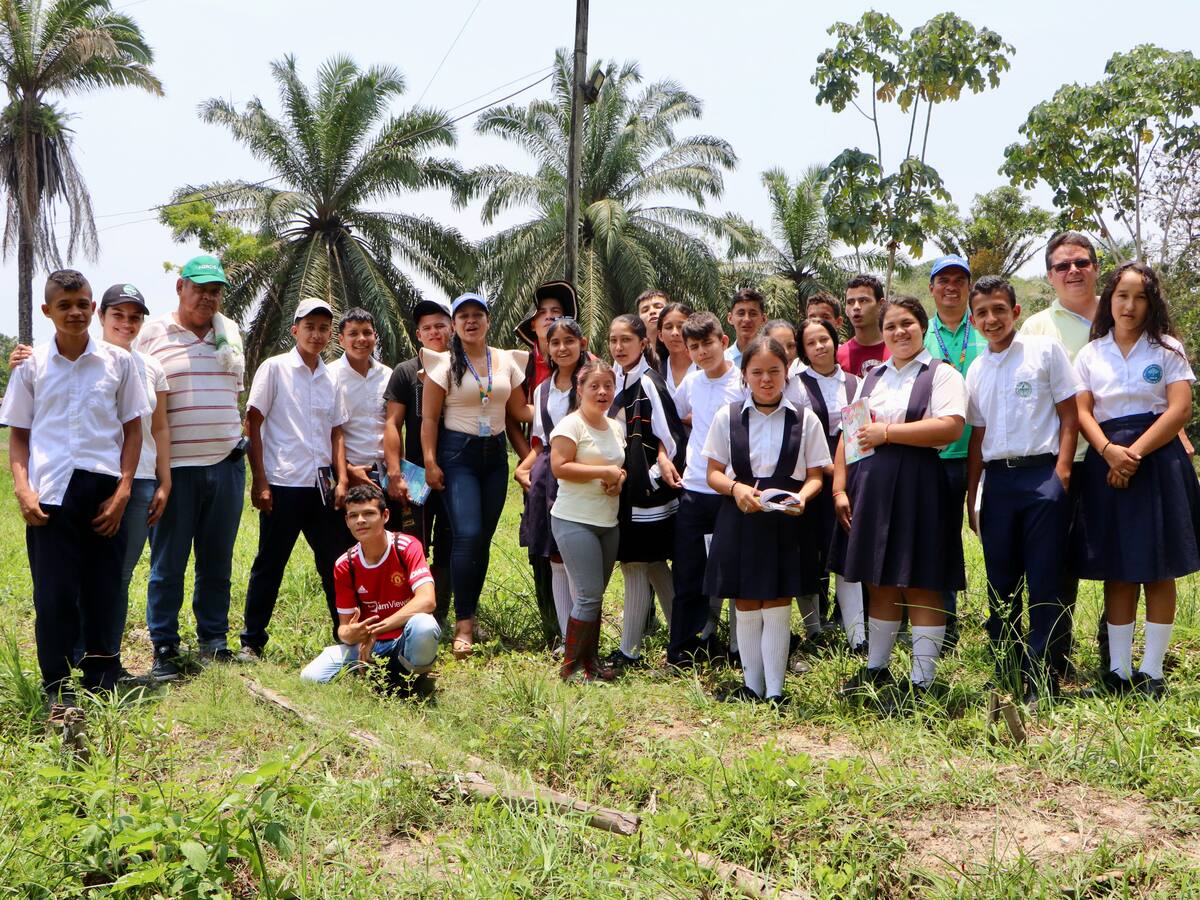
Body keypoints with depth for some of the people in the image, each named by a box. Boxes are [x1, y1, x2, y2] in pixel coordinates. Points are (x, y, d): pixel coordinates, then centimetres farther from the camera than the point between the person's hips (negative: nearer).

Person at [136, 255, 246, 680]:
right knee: (168, 563, 2)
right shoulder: (152, 334, 0)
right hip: (175, 466, -4)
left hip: (226, 464, 4)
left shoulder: (230, 331, 13)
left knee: (218, 560, 9)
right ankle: (164, 648, 11)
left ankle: (213, 638, 20)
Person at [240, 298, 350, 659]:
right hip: (283, 484, -5)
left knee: (335, 562, 8)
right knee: (269, 565, 2)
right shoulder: (275, 368, -2)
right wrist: (259, 481, -9)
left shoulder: (330, 379, 12)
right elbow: (252, 424, -4)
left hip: (321, 485, 5)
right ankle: (252, 641, 13)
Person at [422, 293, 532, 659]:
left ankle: (469, 611, 19)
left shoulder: (507, 360, 8)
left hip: (495, 453, 4)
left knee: (484, 537, 6)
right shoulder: (444, 363, -2)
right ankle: (464, 624, -10)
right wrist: (430, 462, -11)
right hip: (457, 453, -4)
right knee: (467, 536, -15)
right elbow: (429, 417, -4)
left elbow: (519, 410, 10)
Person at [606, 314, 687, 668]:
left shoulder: (648, 382, -14)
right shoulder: (620, 380, 11)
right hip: (628, 490, 9)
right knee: (653, 566, 14)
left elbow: (669, 436, -16)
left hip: (647, 493, -9)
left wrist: (654, 478, -15)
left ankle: (629, 650, 8)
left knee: (636, 566, -1)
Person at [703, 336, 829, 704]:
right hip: (739, 519, 1)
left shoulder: (805, 419, 3)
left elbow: (815, 476, 5)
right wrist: (736, 488, -16)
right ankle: (752, 686, 19)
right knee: (746, 609, 7)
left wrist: (802, 496, -17)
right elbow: (714, 473, 4)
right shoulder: (726, 417, 3)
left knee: (777, 609, 1)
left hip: (786, 522, -1)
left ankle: (774, 691, 9)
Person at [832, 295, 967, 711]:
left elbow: (950, 427, -18)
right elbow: (848, 434, 14)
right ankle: (876, 668, 24)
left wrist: (887, 432, -16)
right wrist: (839, 488, 3)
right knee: (879, 581, 12)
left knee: (920, 585, -2)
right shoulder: (871, 378, 18)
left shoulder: (941, 375, -1)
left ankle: (921, 683, 5)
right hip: (871, 484, 6)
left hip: (918, 485, -6)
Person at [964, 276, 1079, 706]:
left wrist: (1061, 472, -10)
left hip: (1042, 475, -4)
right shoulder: (976, 370, 12)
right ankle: (1006, 675, 19)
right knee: (1000, 584, 8)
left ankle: (1040, 681, 4)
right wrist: (972, 493, 11)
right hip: (998, 479, 5)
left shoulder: (1045, 349, 0)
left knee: (1044, 584, -3)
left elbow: (1069, 414, -1)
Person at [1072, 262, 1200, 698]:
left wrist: (1135, 453, -15)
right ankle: (1118, 669, 10)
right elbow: (1082, 412, 2)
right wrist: (1109, 451, -17)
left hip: (1158, 460, -1)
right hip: (1106, 462, 2)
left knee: (1159, 570, 1)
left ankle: (1152, 670, 8)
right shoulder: (1090, 354, 10)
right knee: (1116, 571, 4)